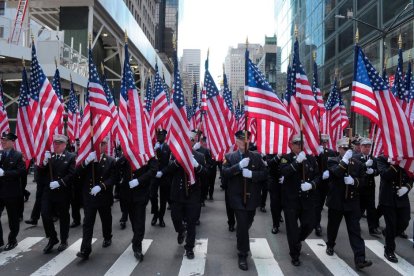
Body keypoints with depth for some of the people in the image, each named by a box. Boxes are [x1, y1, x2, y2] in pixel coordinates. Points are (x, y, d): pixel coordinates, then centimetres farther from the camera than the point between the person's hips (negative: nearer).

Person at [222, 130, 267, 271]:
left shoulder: (256, 156, 3)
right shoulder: (229, 156, -1)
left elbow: (264, 174, -4)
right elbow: (225, 172, -14)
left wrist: (251, 174, -21)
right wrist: (239, 166, -26)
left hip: (252, 197, 3)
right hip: (237, 197, -3)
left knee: (247, 224, 20)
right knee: (242, 225, -8)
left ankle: (242, 243, 50)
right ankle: (243, 255, 8)